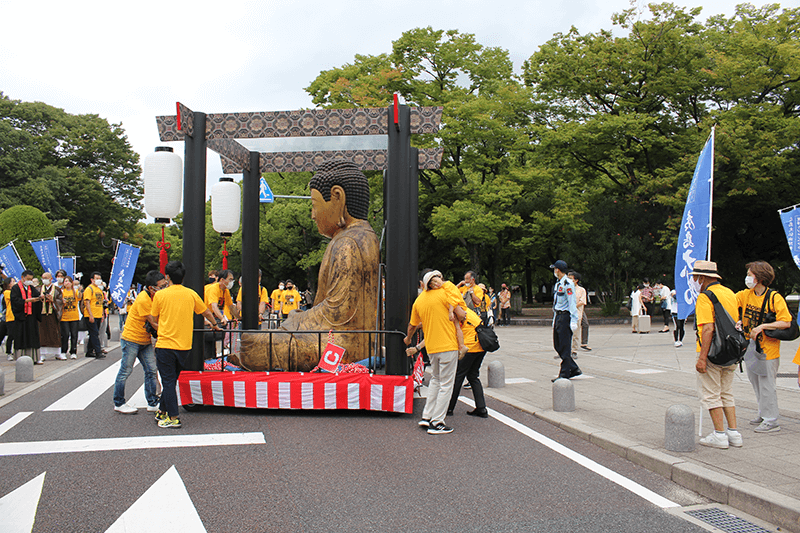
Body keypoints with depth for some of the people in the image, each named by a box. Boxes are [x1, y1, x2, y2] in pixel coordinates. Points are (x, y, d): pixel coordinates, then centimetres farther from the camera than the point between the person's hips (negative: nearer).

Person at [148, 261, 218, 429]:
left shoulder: (160, 295, -5)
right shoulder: (191, 294, 2)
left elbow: (153, 319, 4)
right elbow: (206, 312, 16)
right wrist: (214, 324, 35)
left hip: (165, 344, -3)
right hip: (185, 346, 4)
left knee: (168, 381, 2)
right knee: (171, 380, 17)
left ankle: (173, 418, 0)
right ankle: (163, 411, 27)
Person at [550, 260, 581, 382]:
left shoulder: (568, 284, -13)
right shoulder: (558, 284, 16)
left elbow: (572, 303, -16)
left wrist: (574, 321, -20)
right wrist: (554, 319, 22)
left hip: (565, 317, -10)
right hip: (558, 316, 10)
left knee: (565, 346, -5)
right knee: (557, 345, 11)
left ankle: (564, 374, 1)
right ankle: (574, 369, 20)